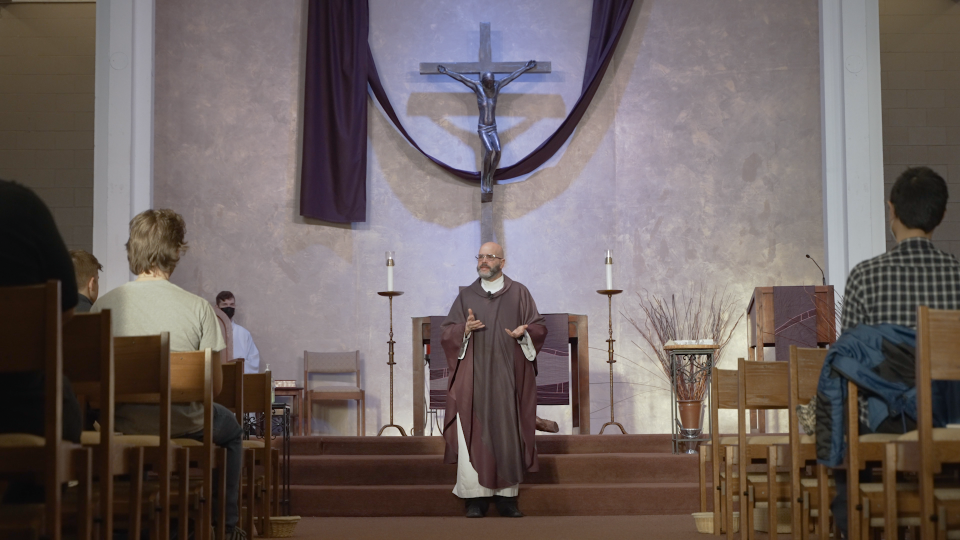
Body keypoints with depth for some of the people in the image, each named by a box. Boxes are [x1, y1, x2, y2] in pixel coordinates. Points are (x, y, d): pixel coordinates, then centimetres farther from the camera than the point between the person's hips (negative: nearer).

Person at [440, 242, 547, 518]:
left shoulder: (519, 293, 8)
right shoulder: (466, 295, 11)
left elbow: (539, 327, 6)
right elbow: (447, 331, 9)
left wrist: (524, 332, -14)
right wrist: (464, 329, -11)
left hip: (508, 376, 0)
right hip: (474, 376, 0)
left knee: (508, 432, 0)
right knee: (474, 433, -5)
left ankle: (506, 495, 7)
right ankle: (476, 496, -1)